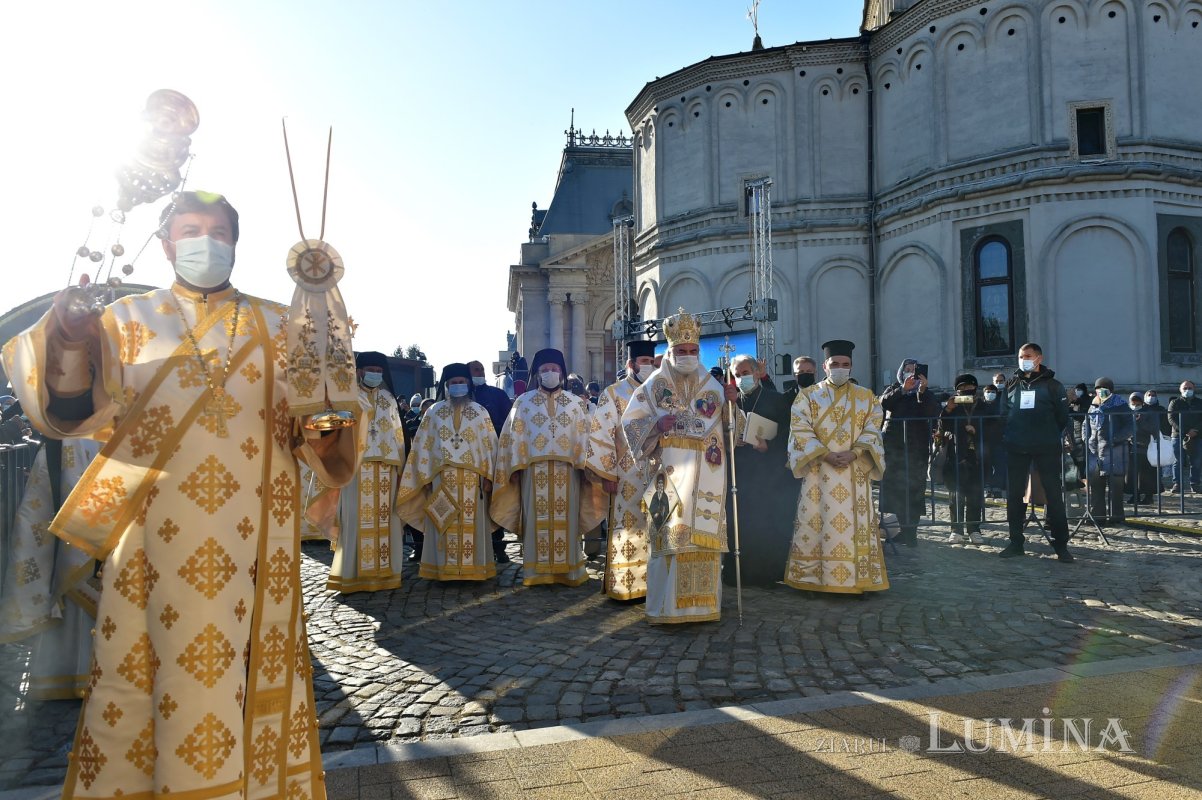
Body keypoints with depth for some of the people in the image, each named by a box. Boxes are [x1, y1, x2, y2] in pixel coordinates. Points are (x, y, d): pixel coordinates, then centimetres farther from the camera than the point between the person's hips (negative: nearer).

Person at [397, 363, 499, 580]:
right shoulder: (433, 412, 8)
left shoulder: (480, 412, 7)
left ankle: (472, 568, 8)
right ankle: (446, 569, 7)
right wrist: (426, 478, -1)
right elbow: (423, 446, 5)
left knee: (471, 524, 2)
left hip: (472, 479, 0)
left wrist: (488, 476, -4)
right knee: (445, 525, 2)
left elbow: (490, 445, 4)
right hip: (442, 478, 0)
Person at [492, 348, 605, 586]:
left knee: (566, 520, 4)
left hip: (566, 471, 1)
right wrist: (517, 466, -5)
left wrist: (584, 466, -2)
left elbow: (583, 437, 6)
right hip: (534, 470, -1)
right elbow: (514, 436, 3)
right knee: (537, 519, 1)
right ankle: (537, 571, 7)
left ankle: (568, 570, 11)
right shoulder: (523, 402, 6)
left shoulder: (575, 403, 10)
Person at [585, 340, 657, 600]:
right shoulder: (613, 394, -3)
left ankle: (651, 581, 17)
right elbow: (600, 435, -7)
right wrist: (607, 474, -12)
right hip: (627, 476, -5)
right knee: (628, 527, -2)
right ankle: (624, 585, 7)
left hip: (658, 474, 5)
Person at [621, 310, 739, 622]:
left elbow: (728, 426, 12)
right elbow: (630, 423, 3)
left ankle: (703, 604, 11)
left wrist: (732, 403, -7)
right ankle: (667, 606, 2)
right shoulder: (654, 385, 5)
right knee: (670, 537, -5)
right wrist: (657, 424, -15)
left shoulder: (712, 386, 12)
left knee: (704, 536, 2)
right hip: (671, 474, -2)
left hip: (706, 477, 3)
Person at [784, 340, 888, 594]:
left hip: (855, 472, 2)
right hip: (819, 471, -1)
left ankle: (855, 578, 8)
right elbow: (800, 429, -4)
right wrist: (825, 454, -16)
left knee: (855, 524, 1)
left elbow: (872, 430, 3)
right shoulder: (808, 396, 6)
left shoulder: (866, 396, 12)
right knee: (817, 522, -1)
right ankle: (813, 577, 5)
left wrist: (853, 452, -14)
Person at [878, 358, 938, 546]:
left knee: (915, 488, -5)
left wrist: (922, 392, -17)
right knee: (895, 487, -6)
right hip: (894, 444, 0)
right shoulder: (894, 389, 13)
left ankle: (910, 530, -1)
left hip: (918, 447, 0)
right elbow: (884, 403, -7)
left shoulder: (925, 393, 12)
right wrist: (902, 389, -18)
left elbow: (934, 412, -5)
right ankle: (907, 529, 0)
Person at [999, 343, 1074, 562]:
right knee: (1014, 495, 5)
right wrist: (1006, 436, 6)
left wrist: (1053, 437, 0)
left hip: (1047, 449, -3)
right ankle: (1016, 542, 15)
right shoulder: (1011, 385, 11)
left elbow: (1063, 416, 3)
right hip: (1016, 449, 3)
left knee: (1054, 494, -2)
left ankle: (1061, 544, 5)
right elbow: (1002, 413, 14)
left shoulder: (1052, 385, 3)